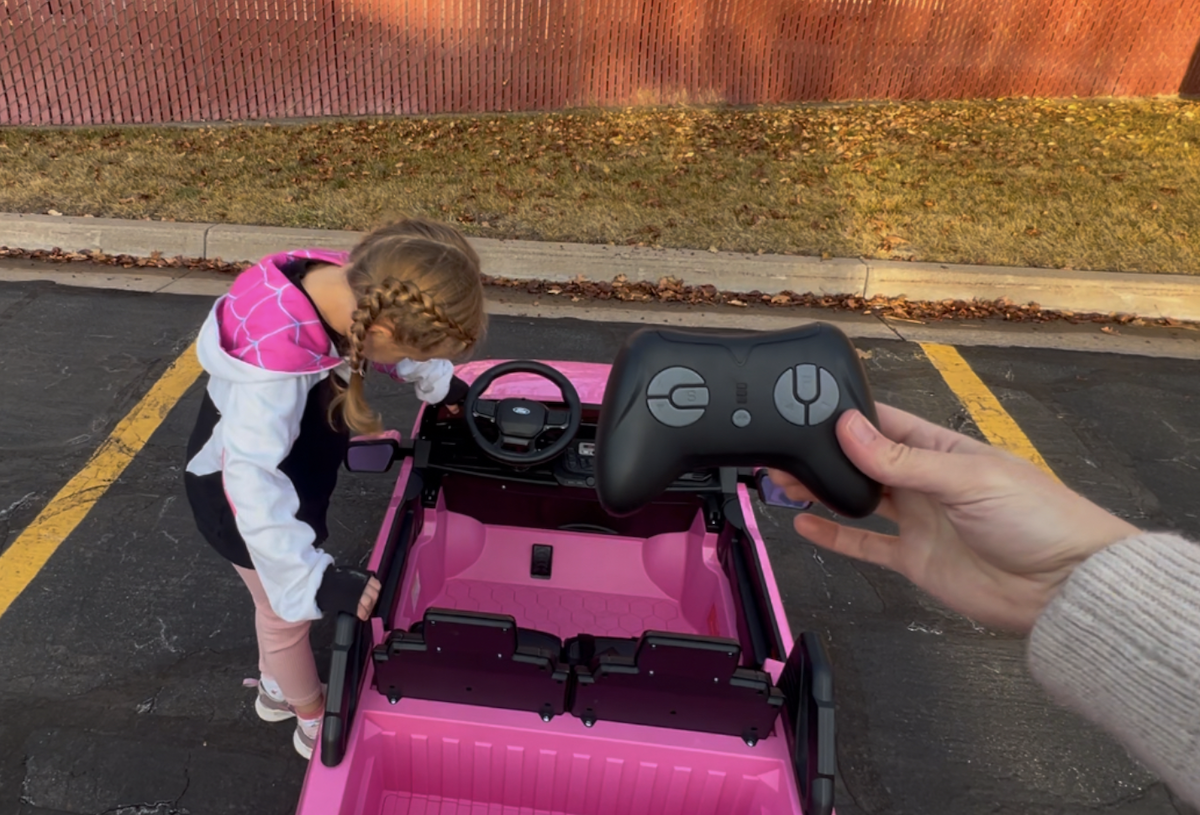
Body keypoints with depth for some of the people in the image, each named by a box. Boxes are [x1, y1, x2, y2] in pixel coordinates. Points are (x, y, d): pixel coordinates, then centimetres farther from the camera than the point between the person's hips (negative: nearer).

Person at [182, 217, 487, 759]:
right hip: (244, 498, -7)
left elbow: (395, 342, 2)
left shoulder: (347, 286, -21)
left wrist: (438, 382, 4)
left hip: (293, 475, 7)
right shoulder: (274, 361, -44)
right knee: (290, 609, 17)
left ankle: (277, 689, 56)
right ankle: (315, 721, 45)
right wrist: (316, 580, -44)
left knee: (283, 600, 28)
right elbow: (253, 481, -43)